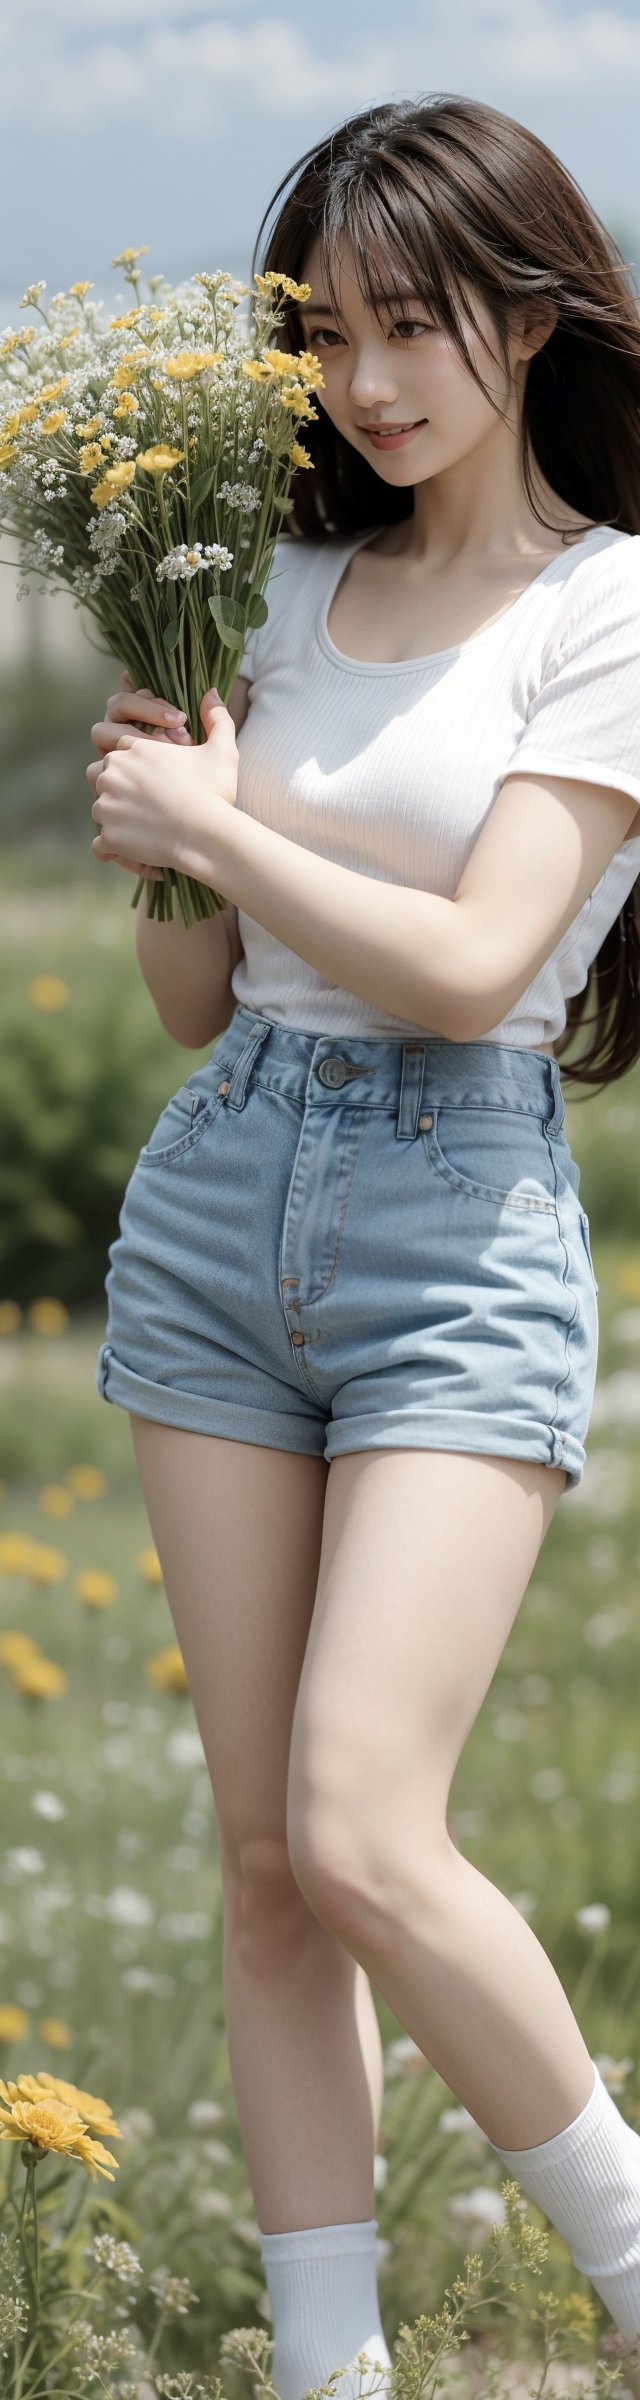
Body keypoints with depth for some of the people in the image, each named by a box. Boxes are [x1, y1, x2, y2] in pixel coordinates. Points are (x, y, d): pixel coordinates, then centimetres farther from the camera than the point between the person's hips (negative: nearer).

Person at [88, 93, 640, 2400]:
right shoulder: (293, 584, 13)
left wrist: (224, 823, -7)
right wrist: (156, 837, -3)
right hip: (218, 1192, 6)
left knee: (363, 1843, -16)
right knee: (261, 1860, 4)